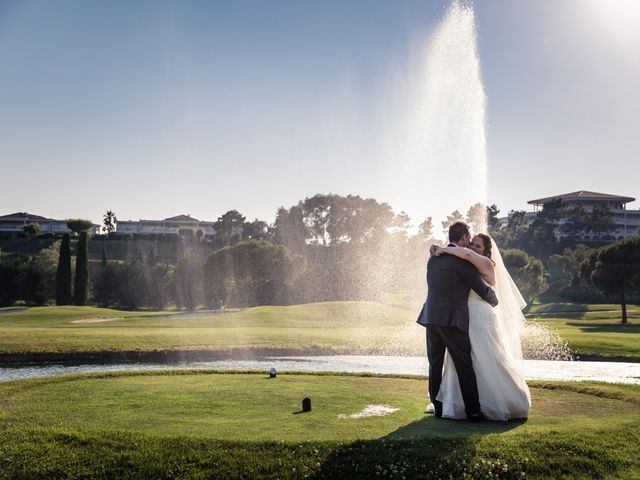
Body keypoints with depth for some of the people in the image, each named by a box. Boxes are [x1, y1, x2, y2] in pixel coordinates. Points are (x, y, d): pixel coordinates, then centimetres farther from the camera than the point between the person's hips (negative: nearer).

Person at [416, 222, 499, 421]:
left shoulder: (434, 257, 13)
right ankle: (473, 410, -3)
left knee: (435, 365, 12)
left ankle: (438, 407, 16)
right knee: (464, 366, -3)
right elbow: (482, 289, -2)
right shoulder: (463, 260, -9)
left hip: (431, 317, 7)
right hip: (452, 320, -7)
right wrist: (494, 301, 18)